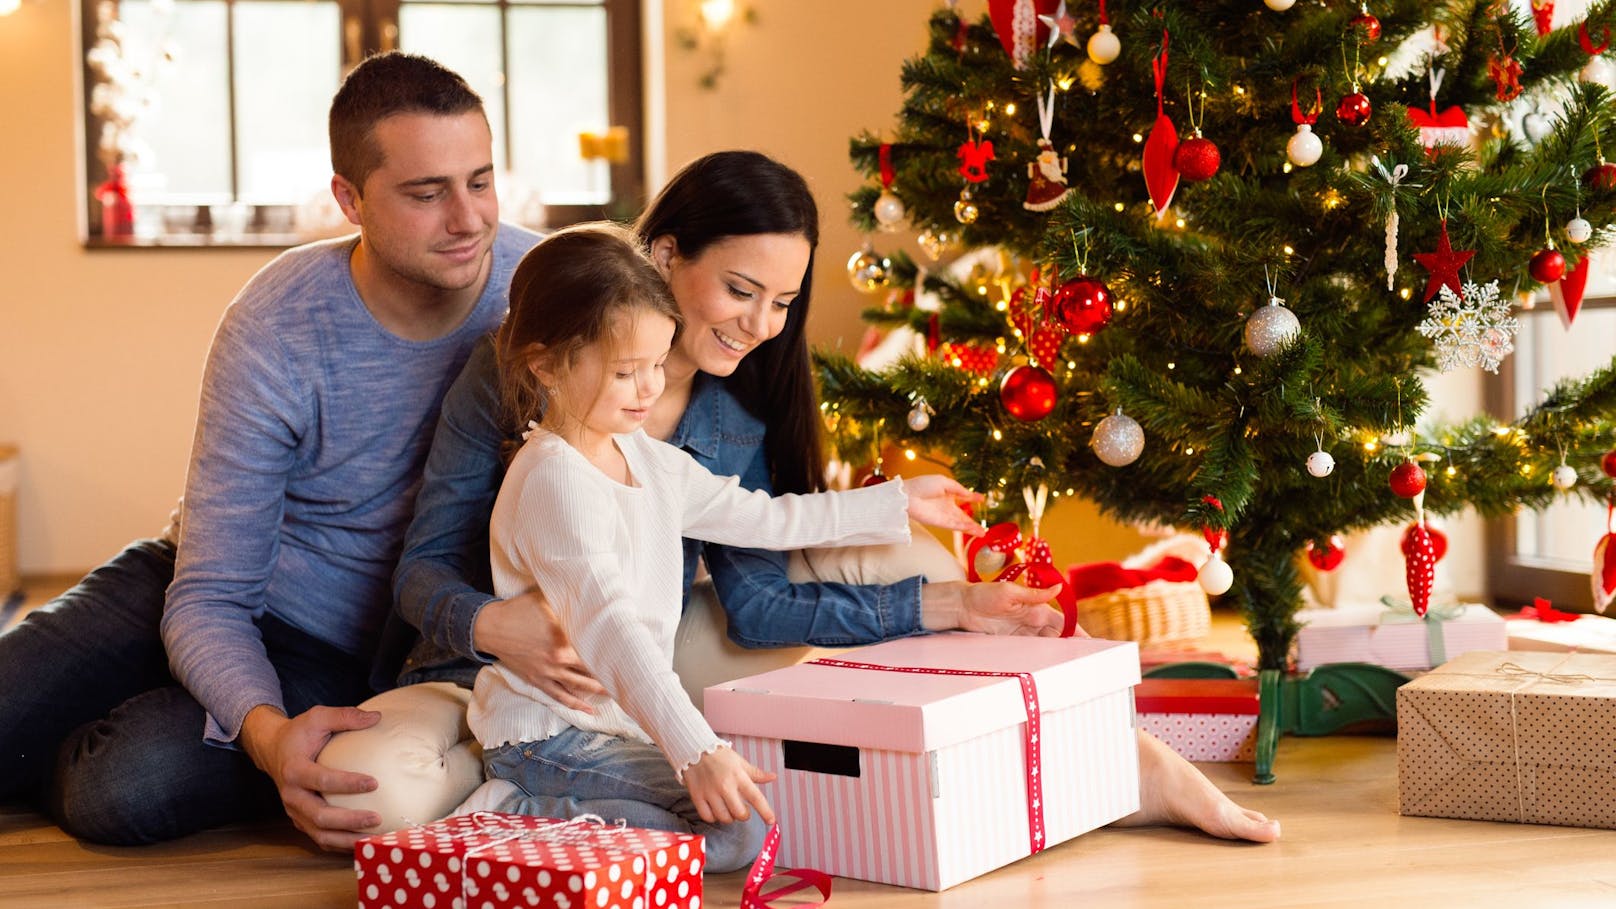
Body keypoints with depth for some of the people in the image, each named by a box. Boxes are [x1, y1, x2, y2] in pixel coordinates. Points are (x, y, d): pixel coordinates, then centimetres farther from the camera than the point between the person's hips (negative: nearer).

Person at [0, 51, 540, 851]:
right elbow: (208, 599, -19)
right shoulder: (273, 330, -20)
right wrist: (267, 732, -39)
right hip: (216, 592, 1)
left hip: (337, 656, 0)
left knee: (126, 789, -25)